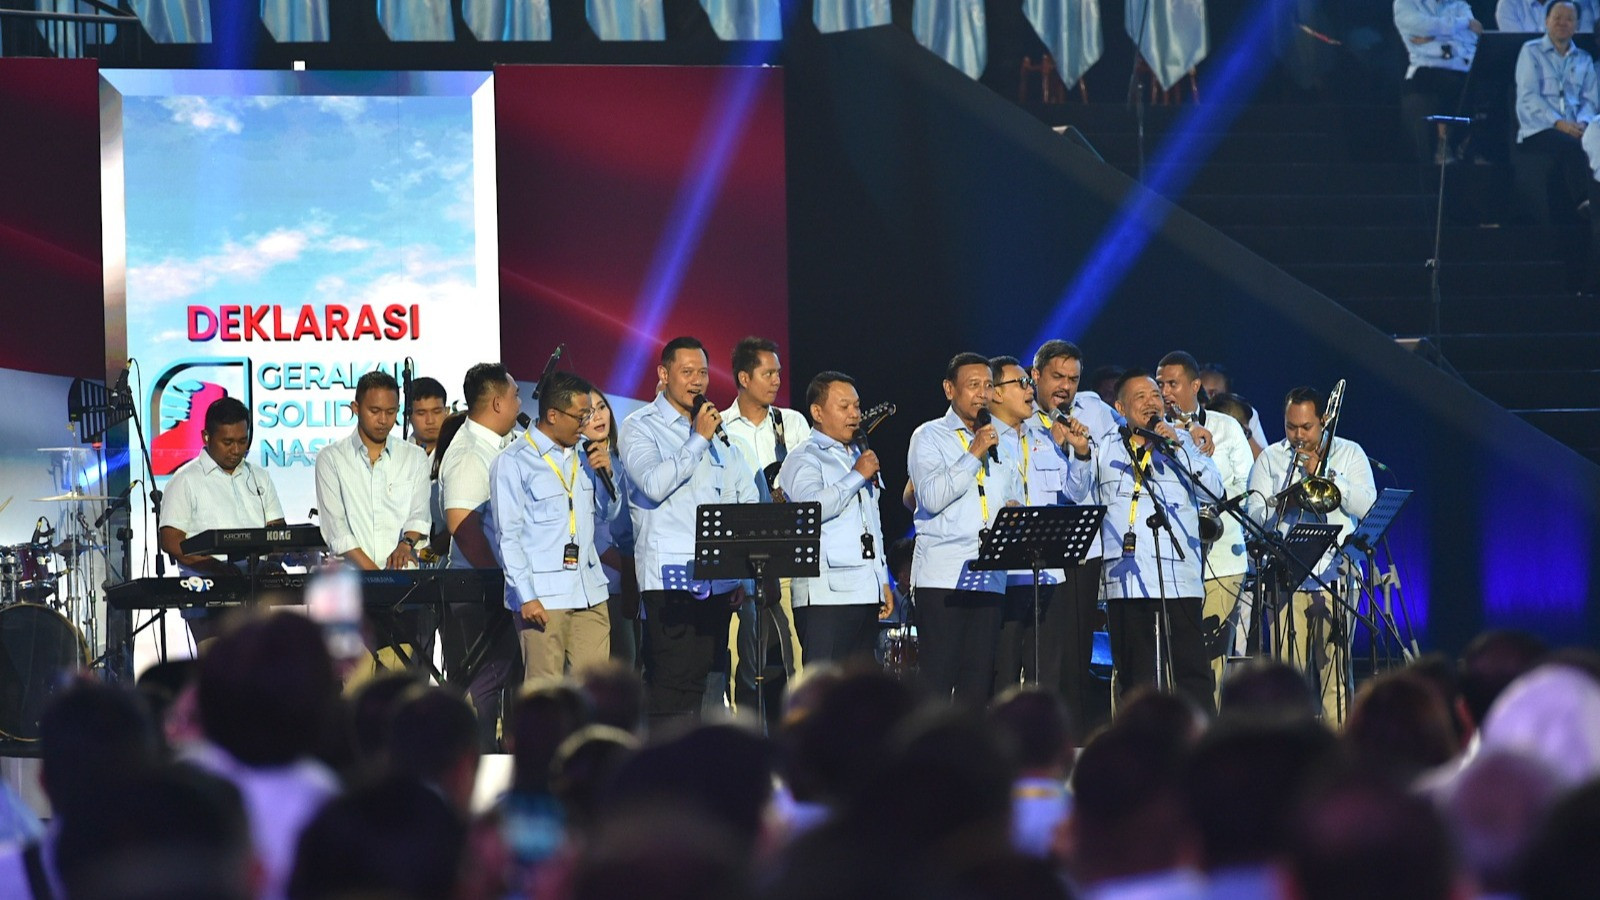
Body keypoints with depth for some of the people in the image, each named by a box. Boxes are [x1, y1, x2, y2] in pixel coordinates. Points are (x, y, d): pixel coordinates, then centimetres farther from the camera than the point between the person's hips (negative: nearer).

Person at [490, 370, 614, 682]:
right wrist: (526, 596, -12)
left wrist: (605, 475, 6)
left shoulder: (581, 458, 16)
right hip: (542, 597, -6)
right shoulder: (513, 463, -2)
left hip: (589, 592, 6)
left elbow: (604, 518, 23)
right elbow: (506, 535, -5)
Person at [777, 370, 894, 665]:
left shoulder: (859, 456, 23)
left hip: (866, 593, 8)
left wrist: (884, 581, 23)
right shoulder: (804, 459, -2)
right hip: (826, 594, -8)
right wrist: (858, 475, -11)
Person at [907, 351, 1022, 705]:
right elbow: (931, 497, -11)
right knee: (936, 679, -8)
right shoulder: (930, 436, 4)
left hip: (989, 579, 5)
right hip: (943, 577, -5)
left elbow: (1015, 499, 27)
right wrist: (974, 454, -12)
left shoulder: (1000, 443, 21)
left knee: (977, 681, 3)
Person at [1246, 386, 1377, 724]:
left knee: (1334, 668, -8)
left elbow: (1367, 505, 0)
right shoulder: (1270, 458, 16)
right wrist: (1280, 502, -12)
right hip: (1286, 578, 1)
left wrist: (1324, 473, -5)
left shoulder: (1349, 453, 13)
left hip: (1335, 573, -1)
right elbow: (1253, 515, 7)